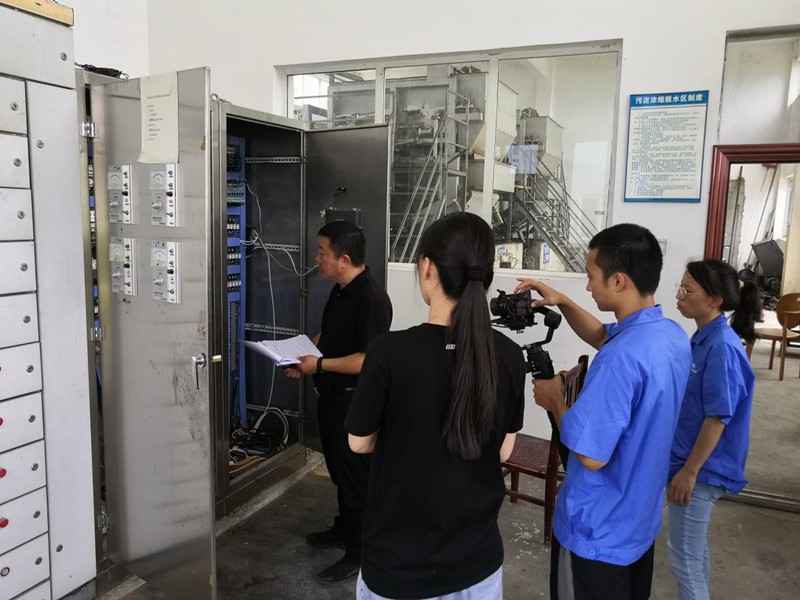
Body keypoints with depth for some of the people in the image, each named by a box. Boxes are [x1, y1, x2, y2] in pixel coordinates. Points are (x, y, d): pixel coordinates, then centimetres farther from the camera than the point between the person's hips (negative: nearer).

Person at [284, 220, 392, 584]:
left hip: (355, 402, -9)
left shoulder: (372, 298, -24)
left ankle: (359, 553, 22)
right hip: (331, 396, 9)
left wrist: (319, 364, -22)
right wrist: (303, 355, 3)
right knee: (338, 469, 23)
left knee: (357, 475, 5)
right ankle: (344, 529, 43)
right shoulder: (339, 291, 6)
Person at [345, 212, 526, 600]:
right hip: (477, 558, 3)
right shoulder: (509, 357, -12)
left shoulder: (390, 352, -23)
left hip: (400, 563, -3)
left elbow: (360, 442, -8)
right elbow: (503, 451, 0)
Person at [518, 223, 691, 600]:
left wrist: (554, 401, -15)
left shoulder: (622, 358, -33)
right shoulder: (673, 335, -4)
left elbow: (591, 455, -30)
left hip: (597, 533, -8)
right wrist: (563, 304, 2)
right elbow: (602, 337, 15)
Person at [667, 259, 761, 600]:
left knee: (683, 556, 6)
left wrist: (689, 471, -19)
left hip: (700, 467, -9)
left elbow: (718, 417, -23)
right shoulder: (705, 338, 5)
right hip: (690, 459, 9)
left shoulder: (722, 347, -23)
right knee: (694, 549, 24)